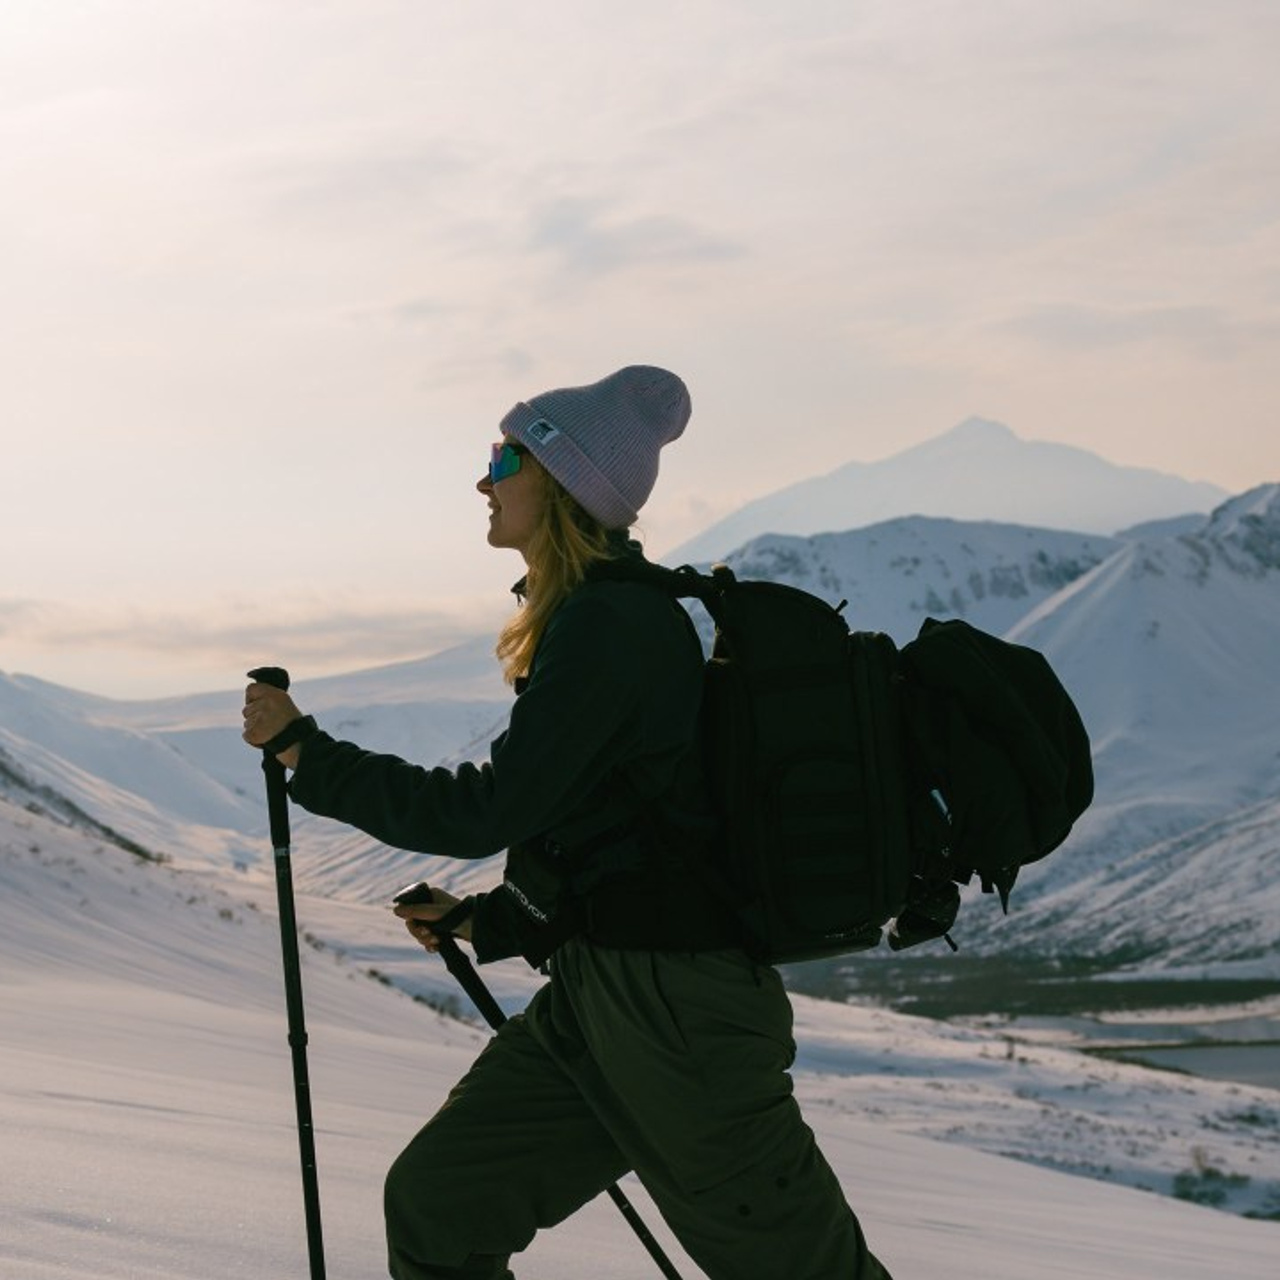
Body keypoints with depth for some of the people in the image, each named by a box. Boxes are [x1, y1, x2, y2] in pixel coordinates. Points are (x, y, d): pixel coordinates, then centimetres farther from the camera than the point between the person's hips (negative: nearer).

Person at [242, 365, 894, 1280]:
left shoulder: (611, 627, -17)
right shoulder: (606, 616, 13)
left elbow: (485, 812, -20)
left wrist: (303, 751, -14)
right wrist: (486, 922, 20)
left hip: (677, 1007, -10)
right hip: (595, 991, 10)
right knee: (434, 1199, 7)